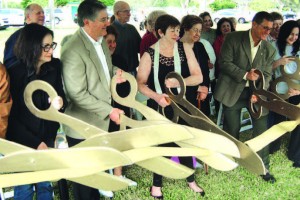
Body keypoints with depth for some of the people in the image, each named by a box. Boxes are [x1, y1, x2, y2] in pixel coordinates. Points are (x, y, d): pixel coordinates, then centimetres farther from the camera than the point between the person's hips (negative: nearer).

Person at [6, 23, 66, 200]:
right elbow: (11, 117, -13)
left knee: (46, 185, 17)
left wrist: (60, 102, -21)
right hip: (22, 143, -3)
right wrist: (35, 142, -14)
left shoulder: (54, 67, -8)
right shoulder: (14, 73, -18)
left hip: (48, 138, 4)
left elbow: (61, 94, 4)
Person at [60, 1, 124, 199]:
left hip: (100, 121, 8)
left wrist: (114, 71, -4)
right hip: (84, 126, -8)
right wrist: (109, 111, -22)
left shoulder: (101, 40, 3)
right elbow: (78, 94, -26)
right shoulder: (73, 50, -25)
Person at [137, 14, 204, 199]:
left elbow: (198, 77, -8)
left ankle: (191, 180, 38)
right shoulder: (149, 54, -10)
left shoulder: (185, 48, -5)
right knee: (162, 144, 12)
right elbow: (140, 83, -9)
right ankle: (157, 183, 33)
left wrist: (178, 82, -24)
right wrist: (156, 96, -26)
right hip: (158, 106, -2)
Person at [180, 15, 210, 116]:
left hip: (202, 97, 6)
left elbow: (206, 70, 13)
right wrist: (197, 88, -8)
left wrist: (205, 88, -3)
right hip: (184, 97, -6)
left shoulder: (200, 46, 12)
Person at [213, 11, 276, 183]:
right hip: (233, 92, -2)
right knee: (232, 130, 8)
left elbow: (267, 74, 2)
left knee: (262, 130, 2)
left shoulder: (270, 50, 3)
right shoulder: (233, 38, -7)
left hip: (256, 93, 3)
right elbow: (225, 62, -11)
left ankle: (263, 167, 19)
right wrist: (245, 75, -20)